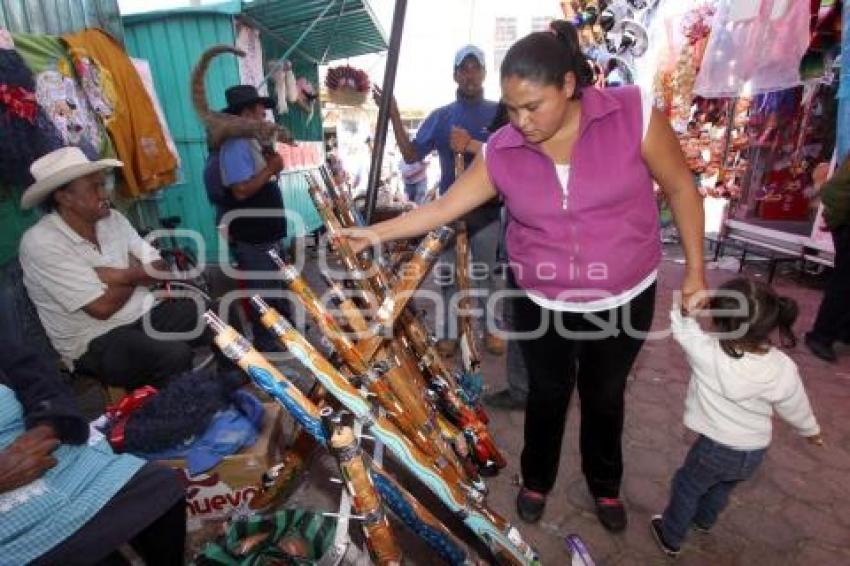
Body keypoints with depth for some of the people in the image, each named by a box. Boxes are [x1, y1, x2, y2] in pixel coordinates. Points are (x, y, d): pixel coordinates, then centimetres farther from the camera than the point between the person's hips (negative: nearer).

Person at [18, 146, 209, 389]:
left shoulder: (113, 219, 4)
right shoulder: (41, 243, -14)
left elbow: (160, 269, 2)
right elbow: (102, 307, -19)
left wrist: (120, 275, -14)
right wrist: (138, 274, -3)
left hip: (145, 313, 6)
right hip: (95, 341, -6)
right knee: (175, 356, -33)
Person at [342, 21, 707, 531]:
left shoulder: (632, 113, -16)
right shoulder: (502, 151, -12)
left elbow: (680, 187, -7)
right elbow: (442, 209, -7)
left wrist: (695, 269, -4)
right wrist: (377, 232, -12)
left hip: (625, 299, 0)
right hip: (543, 304, 1)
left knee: (605, 397, 22)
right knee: (548, 395, 18)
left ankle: (606, 486, 51)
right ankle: (537, 481, 48)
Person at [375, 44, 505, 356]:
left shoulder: (499, 113, 1)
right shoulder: (441, 116, 6)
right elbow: (411, 154, -1)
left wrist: (472, 146, -19)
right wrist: (393, 114, -10)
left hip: (487, 208, -1)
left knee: (485, 273, 10)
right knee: (449, 274, 9)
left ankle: (491, 329, 25)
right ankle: (448, 332, 23)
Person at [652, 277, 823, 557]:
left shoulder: (708, 353, -34)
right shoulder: (784, 368, -19)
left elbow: (681, 324, -18)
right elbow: (796, 408, 0)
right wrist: (811, 431, 18)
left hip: (715, 448, -4)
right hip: (755, 453, 5)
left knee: (687, 487, 20)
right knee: (723, 487, 32)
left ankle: (671, 538, 39)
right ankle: (704, 519, 58)